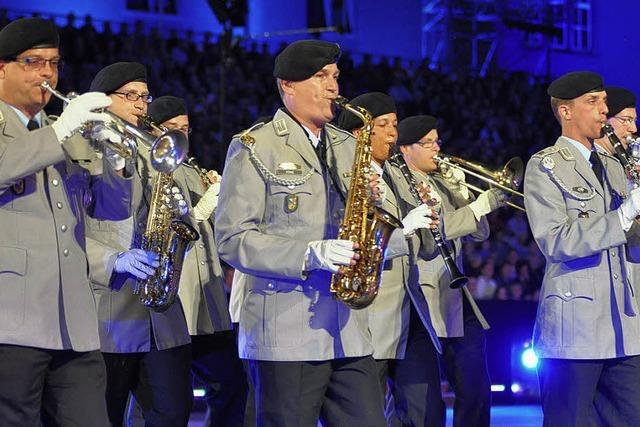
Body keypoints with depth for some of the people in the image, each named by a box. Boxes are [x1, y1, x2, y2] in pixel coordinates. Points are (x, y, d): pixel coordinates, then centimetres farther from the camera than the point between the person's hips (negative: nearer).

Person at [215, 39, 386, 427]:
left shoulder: (347, 147, 18)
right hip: (286, 334, -5)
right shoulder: (254, 147, -1)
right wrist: (309, 254, -20)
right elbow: (233, 239, -8)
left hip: (350, 333, 6)